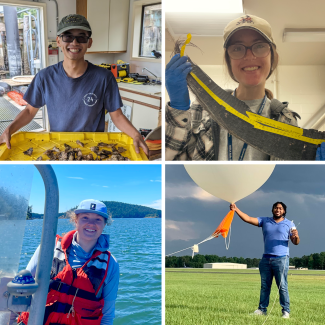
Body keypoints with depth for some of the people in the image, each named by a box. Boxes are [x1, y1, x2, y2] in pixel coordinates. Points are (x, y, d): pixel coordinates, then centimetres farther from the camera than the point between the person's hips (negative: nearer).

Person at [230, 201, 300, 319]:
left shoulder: (289, 224, 7)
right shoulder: (265, 221, 13)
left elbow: (295, 242, 2)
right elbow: (248, 219, 3)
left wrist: (296, 237, -21)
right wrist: (236, 210, -9)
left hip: (281, 259, -3)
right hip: (266, 259, 3)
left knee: (282, 286, -5)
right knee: (264, 286, 5)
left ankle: (286, 311, -1)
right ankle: (262, 309, 8)